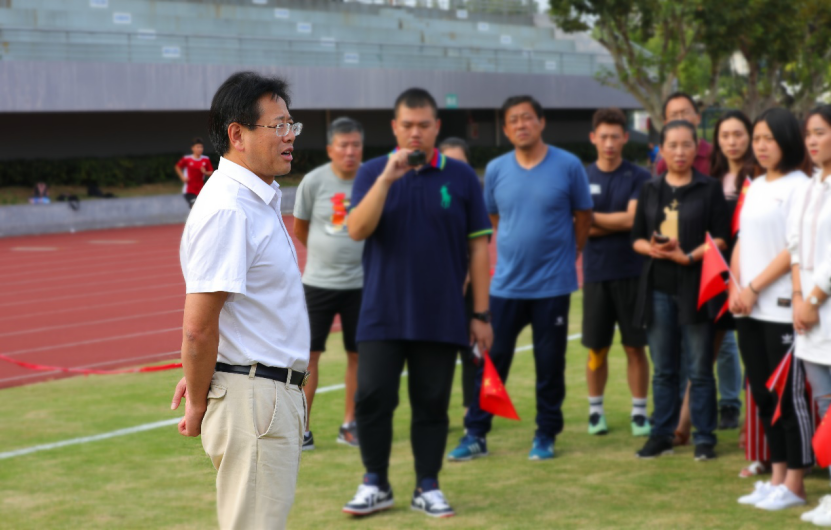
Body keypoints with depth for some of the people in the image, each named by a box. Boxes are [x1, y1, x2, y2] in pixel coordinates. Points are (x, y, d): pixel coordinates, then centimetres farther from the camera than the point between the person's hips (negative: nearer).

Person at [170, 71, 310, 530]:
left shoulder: (260, 200, 13)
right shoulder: (226, 208, -19)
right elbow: (198, 327, -21)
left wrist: (201, 378, 16)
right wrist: (198, 406, -10)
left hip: (277, 395, 10)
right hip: (251, 400, -10)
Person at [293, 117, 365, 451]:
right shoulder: (314, 182, -6)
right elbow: (299, 229, 9)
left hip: (360, 282, 1)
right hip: (318, 282, -1)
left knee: (357, 354, 7)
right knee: (308, 353, -4)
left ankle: (349, 424, 20)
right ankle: (301, 429, 3)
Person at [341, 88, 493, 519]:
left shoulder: (461, 177, 2)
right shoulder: (372, 173, 3)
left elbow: (478, 247, 4)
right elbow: (357, 230, -12)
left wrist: (481, 314, 1)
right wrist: (387, 178, -22)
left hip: (441, 317, 0)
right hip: (382, 316, 0)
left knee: (432, 403, 5)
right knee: (372, 398, -3)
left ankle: (427, 487, 18)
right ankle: (375, 484, 13)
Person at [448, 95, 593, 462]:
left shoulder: (568, 166, -5)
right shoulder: (496, 170, 3)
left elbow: (583, 218, 6)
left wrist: (564, 256, 11)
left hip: (552, 284, -2)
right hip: (506, 284, 2)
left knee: (550, 363, 6)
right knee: (490, 361, 3)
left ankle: (546, 435, 18)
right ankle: (475, 434, 10)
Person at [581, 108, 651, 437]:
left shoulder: (639, 177, 0)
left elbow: (633, 219, -12)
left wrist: (593, 218, -5)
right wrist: (618, 223, -9)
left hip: (632, 272, -1)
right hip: (596, 273, 1)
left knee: (635, 346, 2)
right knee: (597, 348, 7)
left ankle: (639, 412, 11)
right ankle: (595, 409, 20)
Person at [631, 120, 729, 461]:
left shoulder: (709, 189, 1)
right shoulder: (650, 190, 12)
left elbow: (720, 238, -4)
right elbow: (636, 238, 12)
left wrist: (688, 256, -17)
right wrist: (652, 248, -10)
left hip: (695, 288, -3)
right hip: (658, 288, 4)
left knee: (699, 369, 0)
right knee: (663, 369, 9)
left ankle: (704, 437, 7)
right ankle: (662, 434, 16)